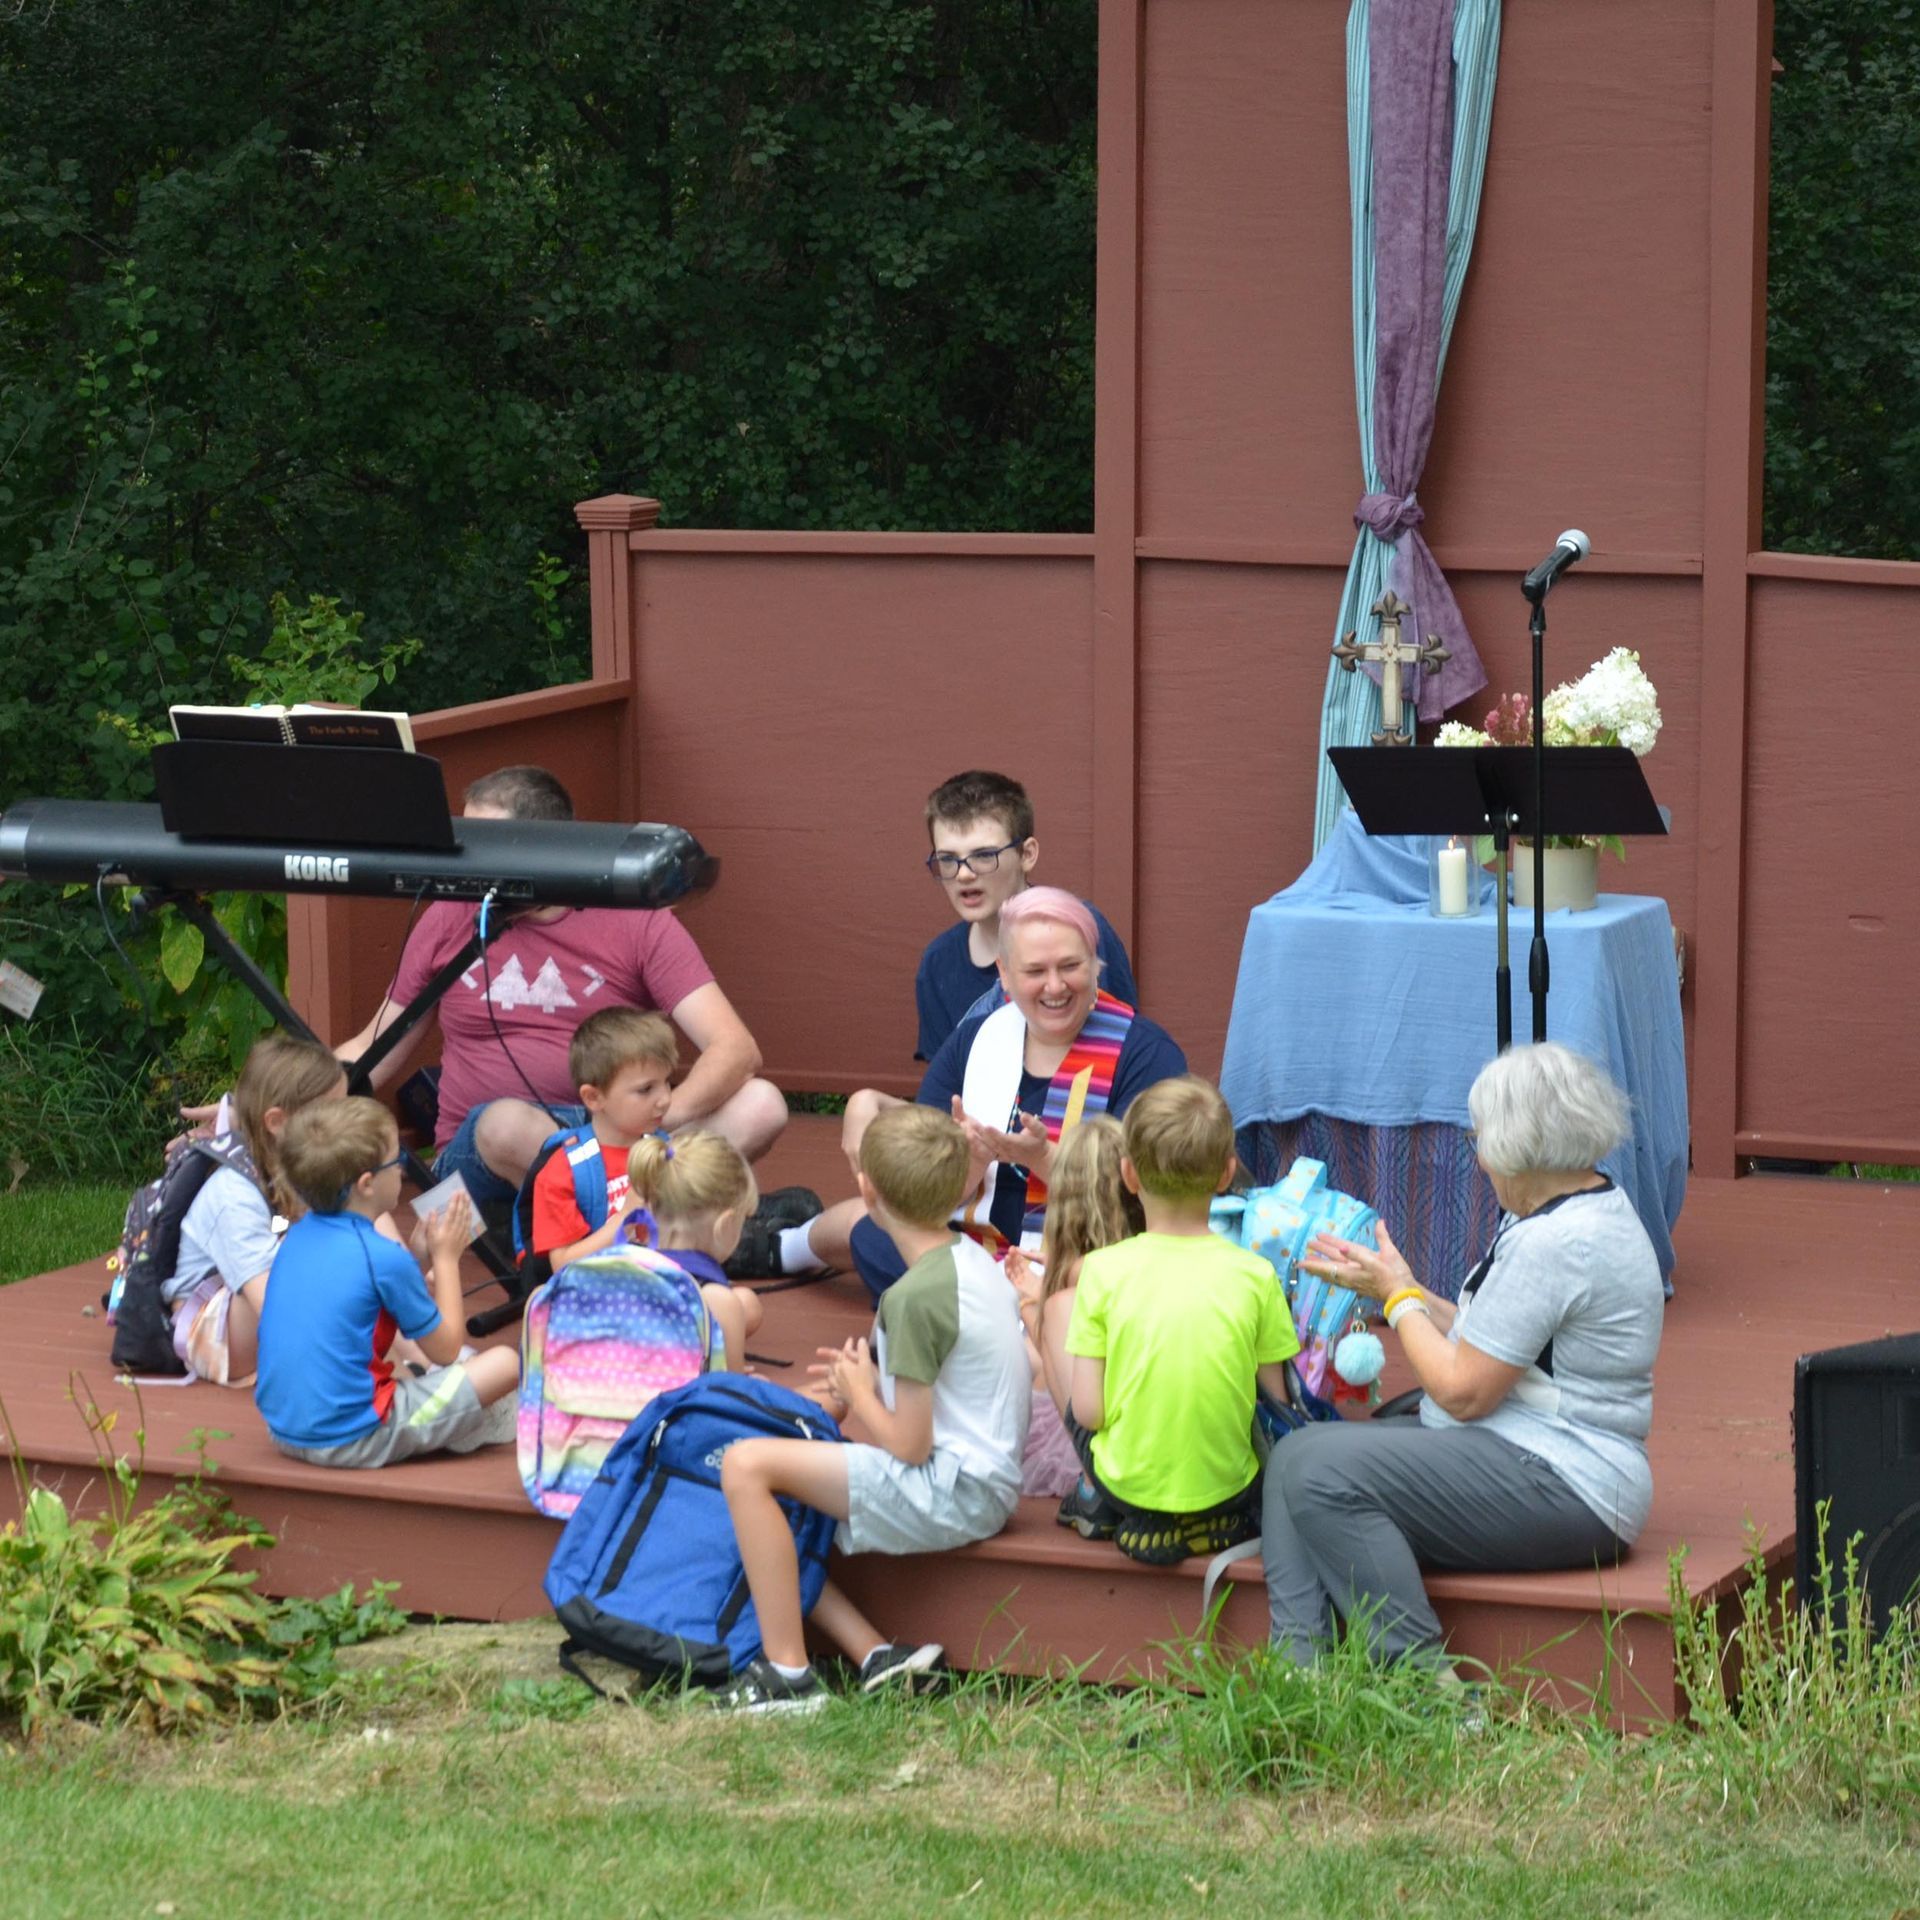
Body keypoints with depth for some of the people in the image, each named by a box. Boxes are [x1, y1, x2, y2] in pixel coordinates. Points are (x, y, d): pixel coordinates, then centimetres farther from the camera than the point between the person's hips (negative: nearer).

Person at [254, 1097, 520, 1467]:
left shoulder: (299, 1235, 6)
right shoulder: (384, 1258, -16)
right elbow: (444, 1349, -3)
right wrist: (446, 1258, 7)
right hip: (349, 1442, -8)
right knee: (504, 1363, -4)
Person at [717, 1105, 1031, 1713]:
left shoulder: (917, 1296, -20)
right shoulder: (970, 1257, 9)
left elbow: (908, 1445, -18)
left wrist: (860, 1393, 0)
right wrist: (876, 1379, 12)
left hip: (951, 1492, -10)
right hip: (984, 1482, 10)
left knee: (746, 1465, -16)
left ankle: (787, 1673, -14)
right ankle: (878, 1659, 0)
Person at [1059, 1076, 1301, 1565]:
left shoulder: (1103, 1270, -11)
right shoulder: (1255, 1275, -9)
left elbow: (1088, 1409, -10)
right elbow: (1277, 1401, -3)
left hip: (1127, 1486, 0)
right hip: (1225, 1486, 0)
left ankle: (1094, 1503, 13)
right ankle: (1229, 1522, 12)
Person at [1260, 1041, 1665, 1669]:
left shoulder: (1557, 1242, -19)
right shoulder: (1592, 1210, 14)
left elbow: (1464, 1392, -17)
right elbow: (1489, 1347, 17)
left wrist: (1398, 1297, -2)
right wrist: (1405, 1291, 15)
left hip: (1562, 1488, -12)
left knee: (1325, 1471, -23)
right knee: (1295, 1453, 4)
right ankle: (1296, 1664, -10)